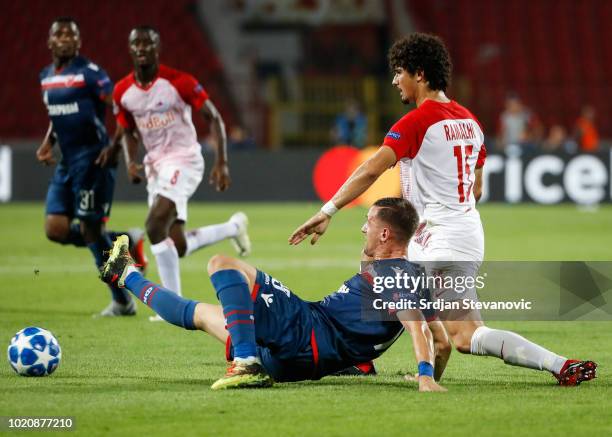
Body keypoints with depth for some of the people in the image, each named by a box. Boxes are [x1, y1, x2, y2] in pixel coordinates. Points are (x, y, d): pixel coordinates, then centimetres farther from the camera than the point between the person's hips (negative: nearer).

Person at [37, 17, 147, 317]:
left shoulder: (88, 73, -12)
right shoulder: (46, 77, 12)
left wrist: (113, 147, -21)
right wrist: (48, 143, 13)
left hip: (91, 159, -8)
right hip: (66, 163, 8)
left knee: (90, 229, -7)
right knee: (56, 229, 0)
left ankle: (122, 302, 6)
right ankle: (127, 242, 17)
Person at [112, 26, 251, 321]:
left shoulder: (178, 82, -13)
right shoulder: (123, 92, 2)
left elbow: (214, 118, -6)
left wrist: (222, 163, -11)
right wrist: (130, 162, -1)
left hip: (183, 160, -7)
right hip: (155, 164, 7)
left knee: (155, 225, -25)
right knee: (178, 247, 7)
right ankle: (233, 227, 35)